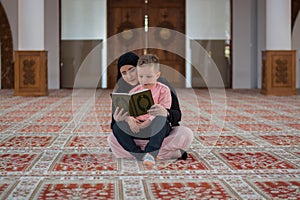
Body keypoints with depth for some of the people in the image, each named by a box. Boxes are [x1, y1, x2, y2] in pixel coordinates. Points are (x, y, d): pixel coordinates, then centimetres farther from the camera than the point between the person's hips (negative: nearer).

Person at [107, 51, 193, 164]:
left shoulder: (161, 85, -10)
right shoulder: (120, 90, -2)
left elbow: (177, 115, -15)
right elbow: (115, 128, -6)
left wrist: (166, 114, -41)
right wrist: (117, 120, -33)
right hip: (135, 137, 2)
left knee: (186, 134, -30)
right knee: (112, 139, -27)